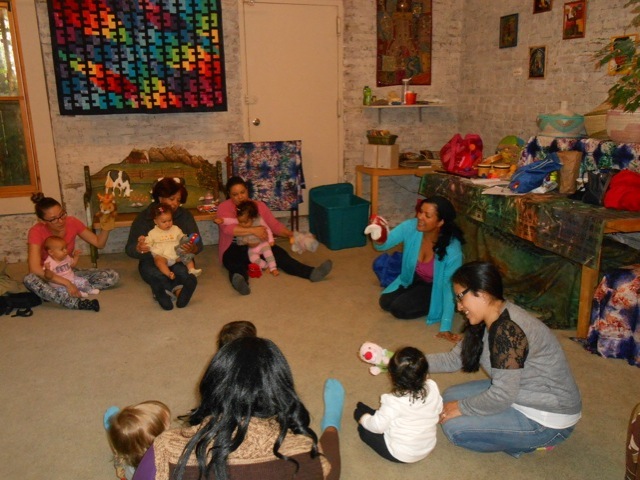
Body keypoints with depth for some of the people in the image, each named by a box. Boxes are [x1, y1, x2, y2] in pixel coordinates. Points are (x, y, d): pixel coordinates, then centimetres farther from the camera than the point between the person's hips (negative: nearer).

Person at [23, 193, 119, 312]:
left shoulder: (72, 222, -11)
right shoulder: (36, 232, -21)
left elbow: (99, 243, -5)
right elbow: (35, 269, -32)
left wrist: (106, 227, -25)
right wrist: (66, 283, -38)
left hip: (70, 273, 4)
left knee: (112, 276, -16)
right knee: (29, 280, -39)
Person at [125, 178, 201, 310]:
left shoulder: (185, 215, 0)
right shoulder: (144, 218, -3)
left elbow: (198, 245, -3)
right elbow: (129, 249, -7)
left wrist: (192, 249, -29)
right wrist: (139, 248, -32)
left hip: (179, 261, 0)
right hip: (153, 263, 0)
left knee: (181, 270, -35)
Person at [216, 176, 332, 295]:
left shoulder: (259, 205, 8)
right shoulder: (224, 207, -5)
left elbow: (274, 225, 3)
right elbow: (227, 228, -22)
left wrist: (290, 234, -15)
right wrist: (253, 230, -31)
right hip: (235, 248, -3)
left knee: (280, 254, -25)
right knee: (236, 264, -39)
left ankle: (311, 272, -46)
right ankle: (240, 281, -73)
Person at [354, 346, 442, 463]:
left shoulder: (393, 402, -31)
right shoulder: (433, 388, -19)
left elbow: (378, 426, -19)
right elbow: (439, 409, 2)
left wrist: (363, 419, 1)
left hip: (401, 456, -6)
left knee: (363, 425, 10)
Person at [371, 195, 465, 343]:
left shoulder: (452, 250, -35)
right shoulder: (410, 227, -26)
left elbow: (449, 286, -29)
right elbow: (383, 245, -25)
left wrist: (445, 327, -27)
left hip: (435, 286, -5)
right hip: (413, 278, 5)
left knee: (399, 309, -18)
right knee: (385, 302, -6)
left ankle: (434, 306, 6)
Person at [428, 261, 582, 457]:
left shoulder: (508, 330, -30)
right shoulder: (489, 322, 0)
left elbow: (502, 396, -28)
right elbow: (454, 359, 6)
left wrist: (461, 408, -13)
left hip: (548, 420, -9)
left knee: (453, 427, -14)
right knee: (450, 396, 9)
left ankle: (535, 440, 2)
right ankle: (530, 437, 10)